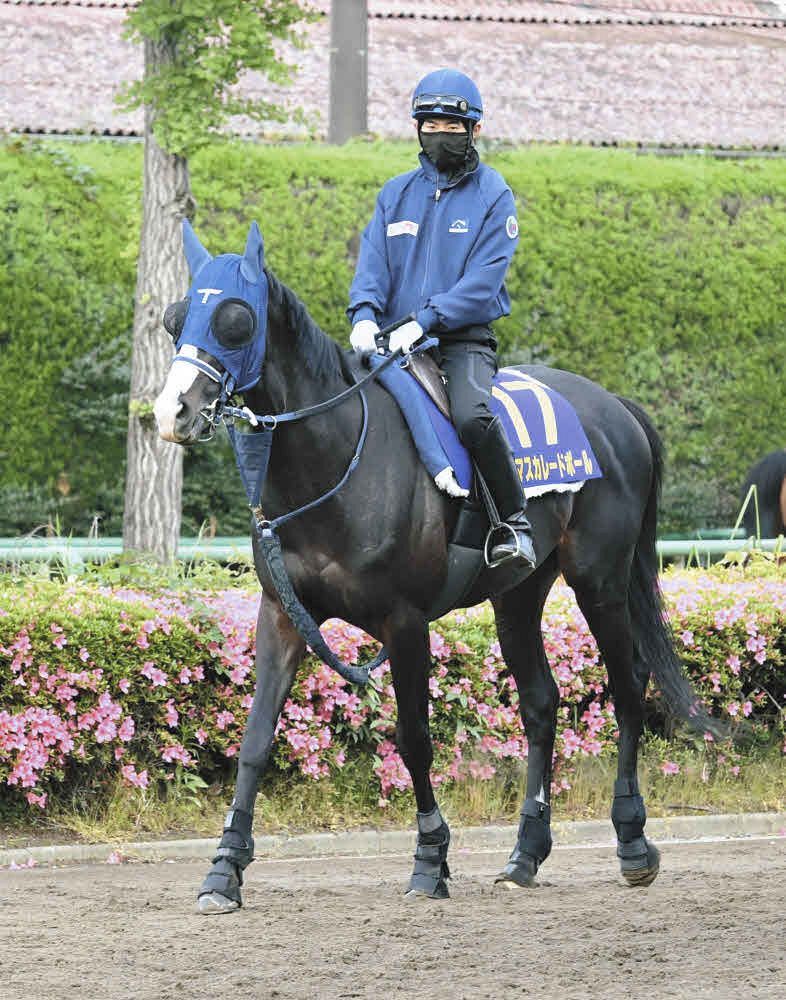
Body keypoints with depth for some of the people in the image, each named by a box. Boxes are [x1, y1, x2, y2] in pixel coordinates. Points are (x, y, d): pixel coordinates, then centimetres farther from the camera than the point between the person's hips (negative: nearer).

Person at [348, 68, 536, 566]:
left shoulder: (493, 195, 2)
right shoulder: (396, 194, 15)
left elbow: (482, 281, -9)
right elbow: (373, 264, 6)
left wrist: (424, 321, -21)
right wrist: (365, 315, -15)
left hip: (465, 339, -5)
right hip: (397, 340, 5)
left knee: (472, 414, -32)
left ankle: (516, 521, -18)